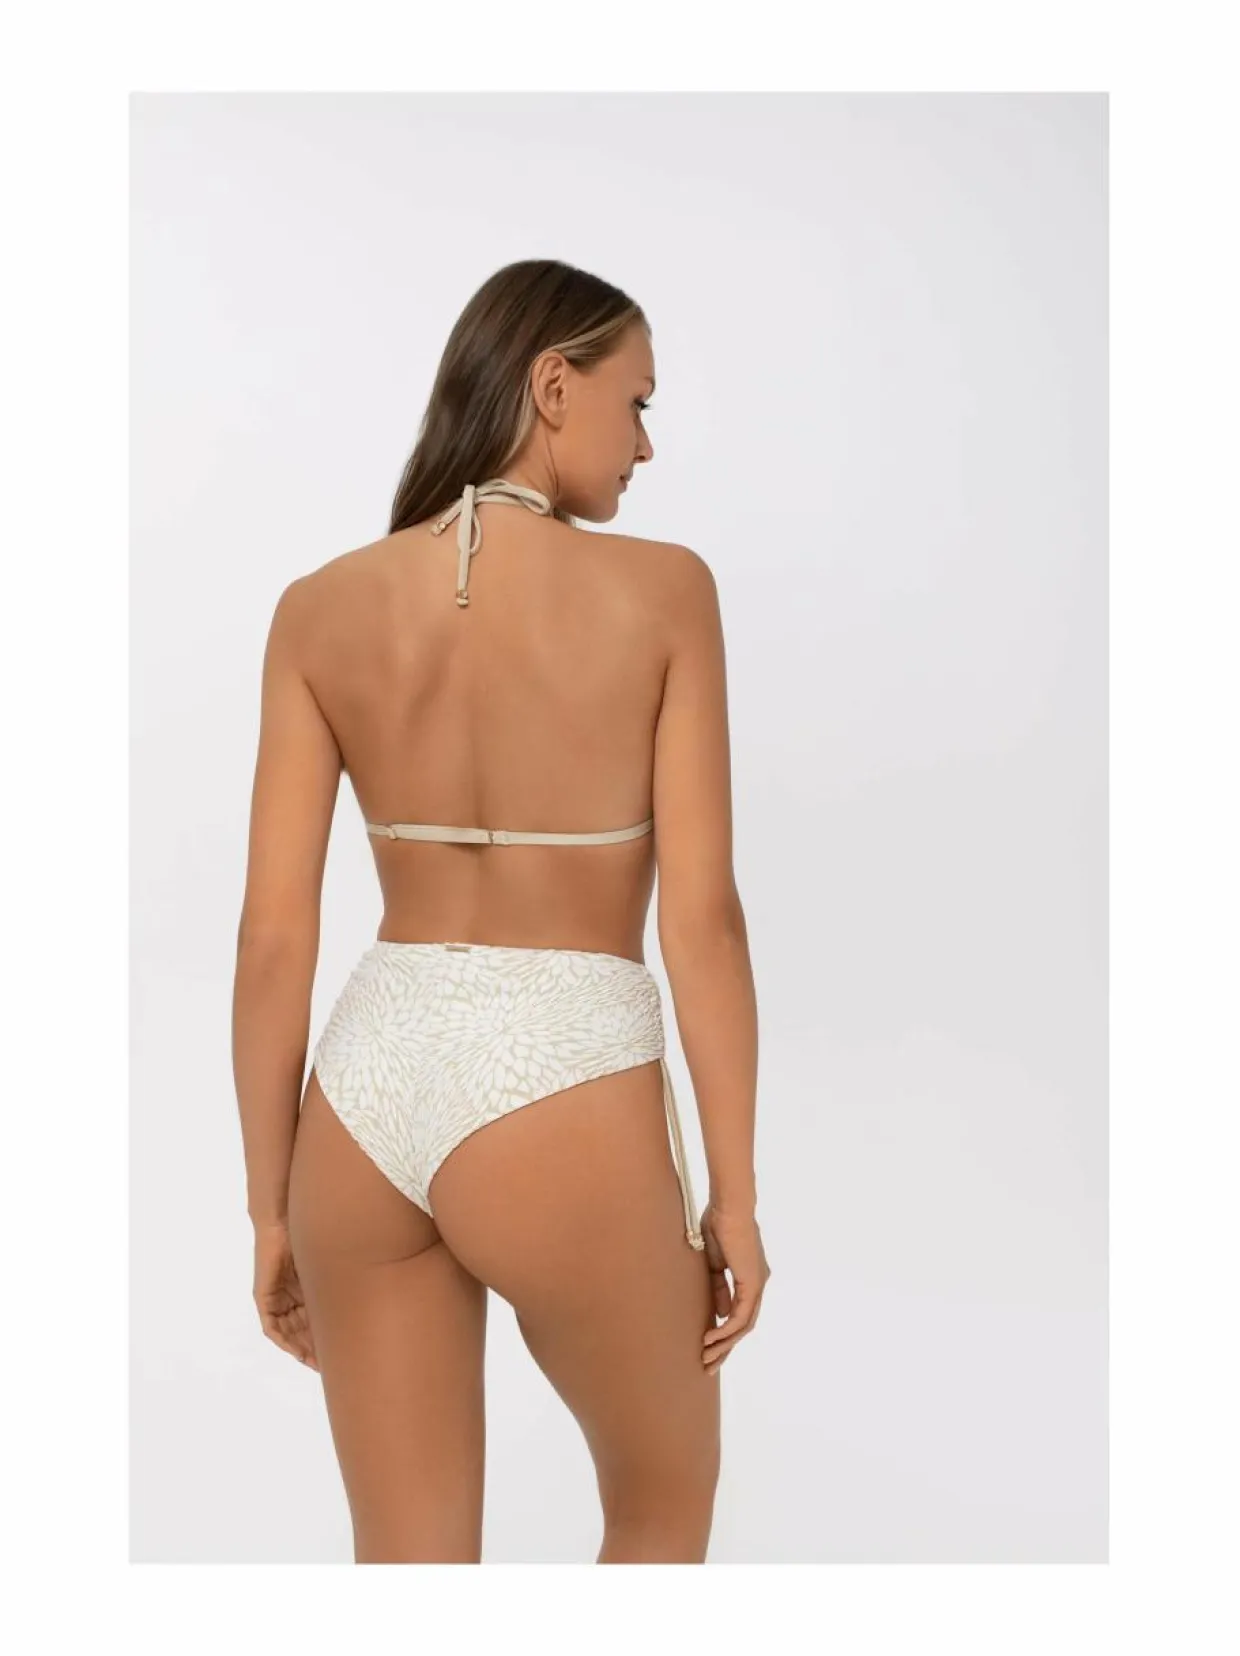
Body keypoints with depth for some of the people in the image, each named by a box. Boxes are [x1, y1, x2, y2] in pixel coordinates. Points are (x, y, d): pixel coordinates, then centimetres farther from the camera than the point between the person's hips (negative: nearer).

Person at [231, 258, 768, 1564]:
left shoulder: (322, 608, 2)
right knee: (665, 1505, 25)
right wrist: (736, 1192, 1)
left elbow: (273, 939, 0)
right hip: (562, 1098, -3)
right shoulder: (659, 590, -7)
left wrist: (270, 1207, 9)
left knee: (406, 1561, 18)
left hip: (365, 1093, 4)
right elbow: (702, 919, -9)